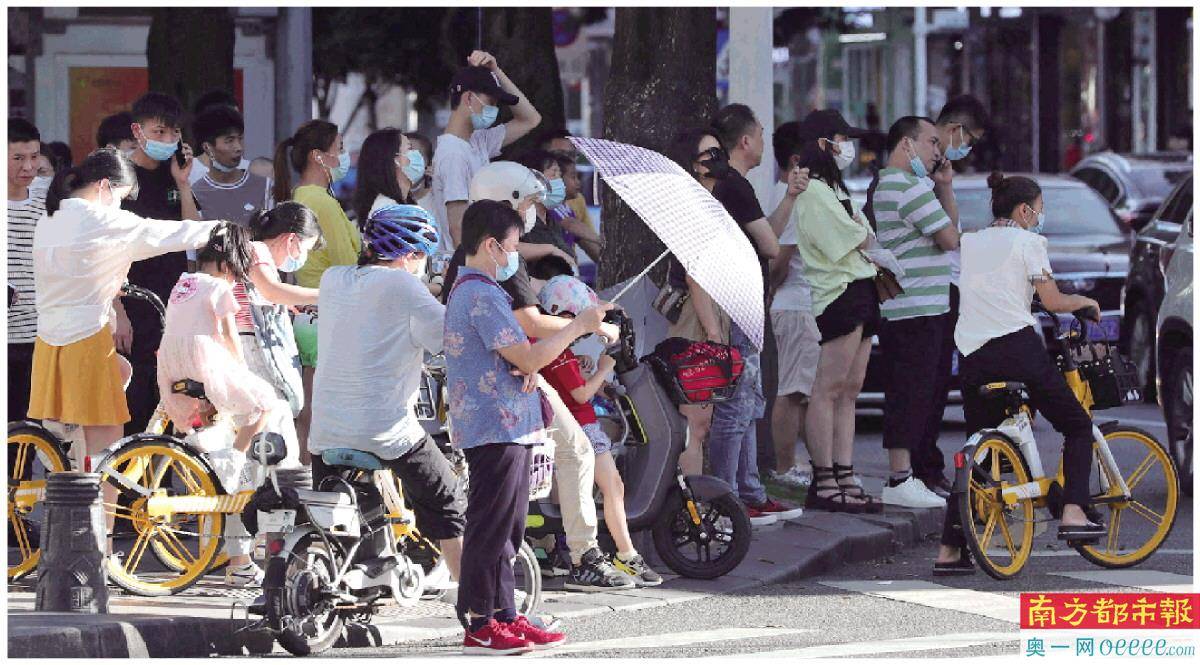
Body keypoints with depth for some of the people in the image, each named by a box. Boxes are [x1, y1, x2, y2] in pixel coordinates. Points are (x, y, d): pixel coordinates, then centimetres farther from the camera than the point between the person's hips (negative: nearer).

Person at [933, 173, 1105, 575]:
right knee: (1077, 425, 11)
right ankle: (1074, 514, -7)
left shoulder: (970, 242, 18)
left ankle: (949, 551, 5)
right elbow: (1053, 302, -3)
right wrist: (1086, 302, 15)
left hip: (972, 357, 5)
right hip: (1017, 346, -5)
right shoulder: (1027, 242, 2)